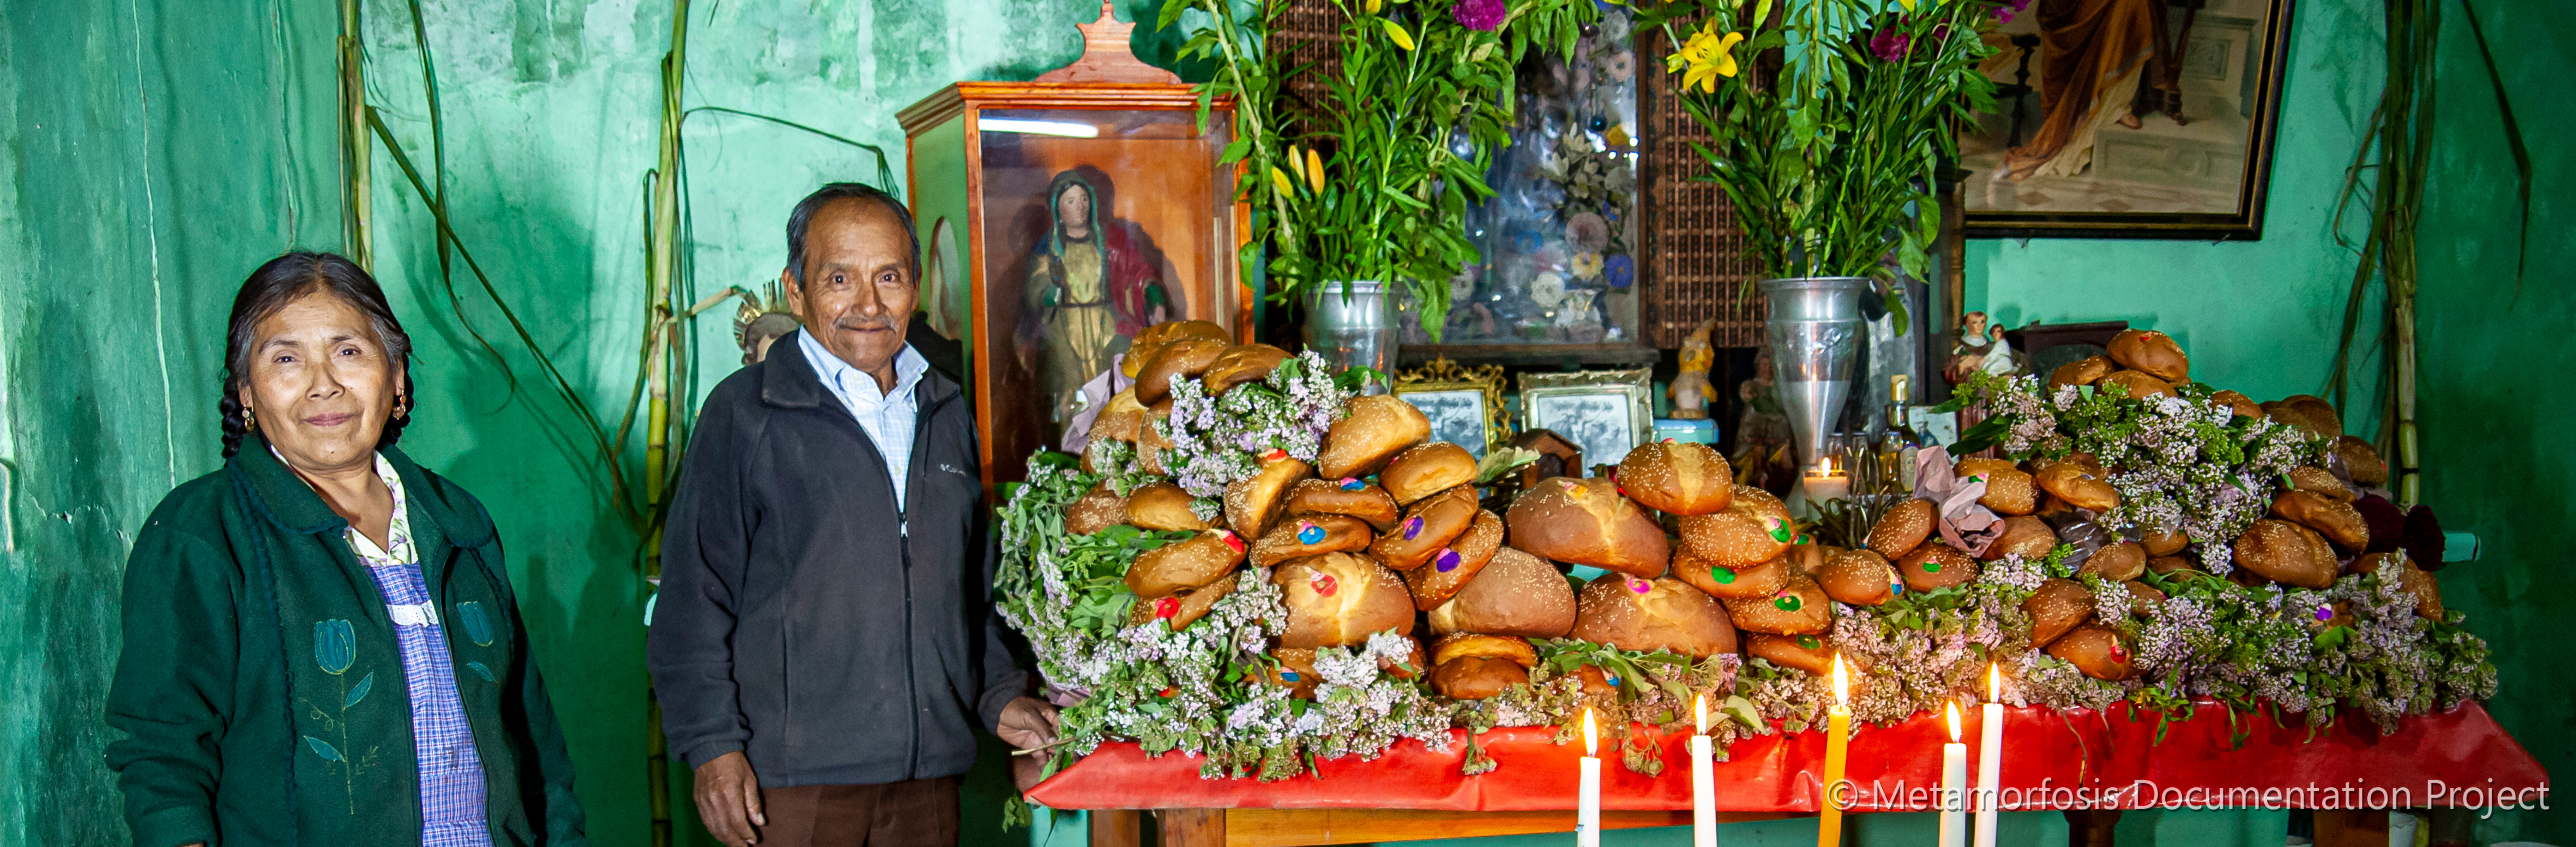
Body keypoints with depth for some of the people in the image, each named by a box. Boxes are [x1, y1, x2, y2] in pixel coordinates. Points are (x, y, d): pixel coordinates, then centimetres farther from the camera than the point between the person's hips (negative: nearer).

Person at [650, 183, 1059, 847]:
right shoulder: (745, 412, -3)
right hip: (790, 777, -4)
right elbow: (694, 598, -4)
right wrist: (713, 745, -10)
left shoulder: (947, 414, 14)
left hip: (927, 769, 5)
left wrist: (1001, 694, 12)